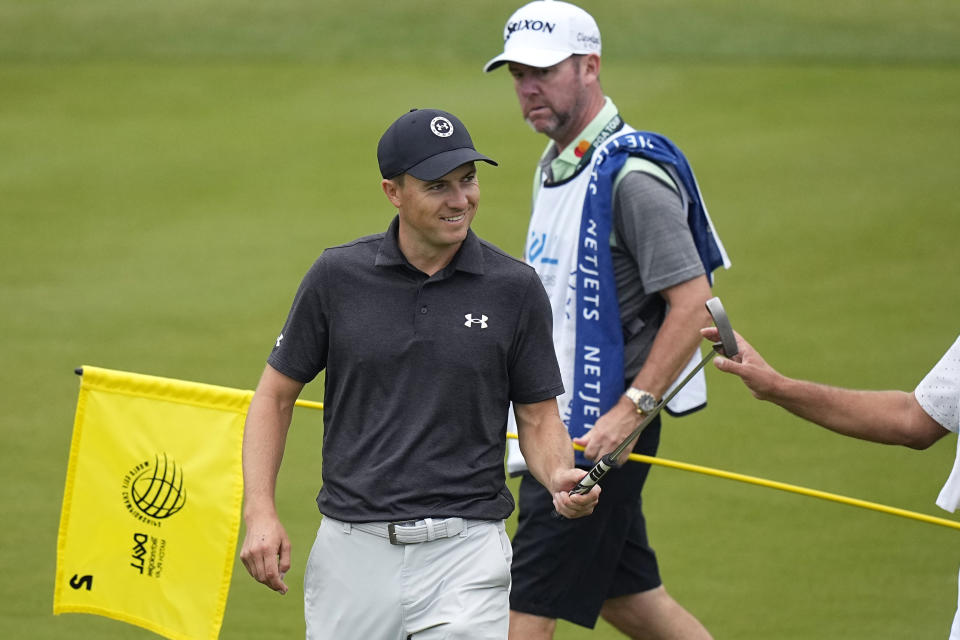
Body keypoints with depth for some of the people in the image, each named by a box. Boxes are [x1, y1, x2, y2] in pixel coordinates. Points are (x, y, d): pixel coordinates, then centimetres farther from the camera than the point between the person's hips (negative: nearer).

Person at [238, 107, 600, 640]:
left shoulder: (515, 289, 0)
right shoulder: (338, 277, 0)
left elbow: (538, 417, 7)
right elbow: (276, 395, 8)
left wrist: (561, 480, -14)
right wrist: (260, 512, -3)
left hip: (465, 553, -1)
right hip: (353, 550, 1)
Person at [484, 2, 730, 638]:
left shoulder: (632, 173, -17)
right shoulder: (555, 167, 13)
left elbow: (692, 304, -22)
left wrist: (628, 412, -24)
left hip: (600, 432, -10)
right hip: (557, 427, 10)